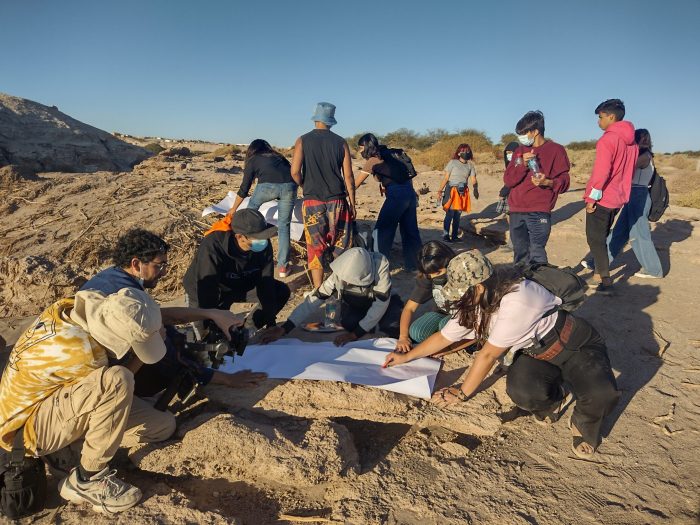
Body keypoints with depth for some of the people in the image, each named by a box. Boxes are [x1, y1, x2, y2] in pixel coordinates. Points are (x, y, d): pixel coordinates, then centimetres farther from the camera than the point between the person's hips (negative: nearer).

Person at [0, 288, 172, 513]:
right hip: (27, 427, -7)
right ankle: (86, 481, -18)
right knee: (117, 380, -37)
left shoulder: (70, 307, -14)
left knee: (163, 425, -2)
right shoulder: (81, 351, -36)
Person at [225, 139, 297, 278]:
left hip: (268, 186, -2)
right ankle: (282, 266, 8)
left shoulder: (253, 160, 25)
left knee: (252, 208, 28)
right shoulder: (278, 157, 34)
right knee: (284, 226, 12)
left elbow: (244, 189, 27)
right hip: (289, 186, 3)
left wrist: (233, 209, 39)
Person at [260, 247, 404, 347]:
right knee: (349, 323, -30)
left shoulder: (380, 266, -39)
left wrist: (355, 334, -38)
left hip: (380, 302, -2)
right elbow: (314, 300, -29)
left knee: (391, 325, -31)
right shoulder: (340, 275, -30)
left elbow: (381, 303, -35)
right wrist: (284, 328, -37)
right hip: (354, 305, 2)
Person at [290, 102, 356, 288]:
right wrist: (352, 203, 7)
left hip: (313, 201, -1)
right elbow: (348, 176, 0)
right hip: (337, 201, 1)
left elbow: (295, 172, -8)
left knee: (316, 246, 5)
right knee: (340, 245, 9)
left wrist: (305, 186, 12)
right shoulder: (340, 142, 3)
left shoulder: (303, 140, 0)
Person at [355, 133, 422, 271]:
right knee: (410, 230, 12)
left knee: (382, 230, 1)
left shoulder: (373, 160, -3)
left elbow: (357, 183, 0)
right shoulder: (387, 155, 18)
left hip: (396, 195, -8)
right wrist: (412, 196, 19)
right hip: (410, 192, 8)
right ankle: (412, 264, 21)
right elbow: (406, 174, 17)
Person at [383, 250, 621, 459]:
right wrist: (406, 357, 6)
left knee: (602, 394, -32)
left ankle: (584, 422, 4)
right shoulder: (476, 303, -8)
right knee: (521, 391, -27)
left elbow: (488, 354, -26)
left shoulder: (516, 302, -34)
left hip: (576, 344, -5)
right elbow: (443, 337, 3)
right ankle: (558, 397, 8)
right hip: (534, 352, 5)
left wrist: (463, 392, -16)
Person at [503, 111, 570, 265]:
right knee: (520, 255, 10)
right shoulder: (519, 151, 15)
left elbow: (564, 182, -1)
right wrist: (523, 165, -9)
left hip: (539, 213, -5)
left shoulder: (555, 150, 2)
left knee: (536, 255, -12)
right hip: (515, 213, 5)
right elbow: (507, 180, 6)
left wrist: (548, 182, -21)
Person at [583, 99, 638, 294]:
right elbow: (629, 171, 16)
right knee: (602, 237, 21)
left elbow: (601, 171, -22)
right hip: (618, 198, 8)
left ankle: (606, 282, -4)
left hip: (601, 199, -8)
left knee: (595, 239, -1)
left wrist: (591, 197, -16)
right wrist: (621, 191, 21)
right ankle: (599, 269, 33)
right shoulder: (631, 142, 12)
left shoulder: (608, 139, -15)